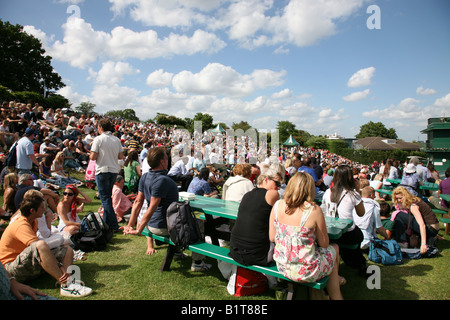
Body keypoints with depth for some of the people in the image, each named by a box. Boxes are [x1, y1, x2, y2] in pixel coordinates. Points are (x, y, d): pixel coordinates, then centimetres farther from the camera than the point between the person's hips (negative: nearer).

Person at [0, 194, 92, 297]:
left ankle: (64, 278, -30)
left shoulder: (33, 222, 12)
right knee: (40, 245, -38)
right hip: (11, 267, -10)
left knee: (67, 250, 1)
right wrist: (60, 265, -36)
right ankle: (65, 285, -41)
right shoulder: (21, 226, -21)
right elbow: (38, 246, -31)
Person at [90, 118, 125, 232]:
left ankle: (114, 225, -3)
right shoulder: (116, 139, 5)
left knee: (105, 198, 0)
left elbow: (93, 157, -13)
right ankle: (106, 222, 27)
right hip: (114, 171, 6)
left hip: (102, 171, -5)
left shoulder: (98, 139, -9)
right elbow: (120, 156, 5)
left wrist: (90, 155, 8)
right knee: (108, 197, 18)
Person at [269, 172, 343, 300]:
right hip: (305, 271, -5)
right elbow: (324, 244, -8)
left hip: (282, 266, 5)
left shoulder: (277, 205, -8)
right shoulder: (314, 210, -20)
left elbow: (272, 238, 0)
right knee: (334, 249, 26)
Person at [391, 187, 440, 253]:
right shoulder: (415, 200, 9)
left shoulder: (413, 206, -18)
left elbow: (422, 225, -27)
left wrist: (423, 244, -33)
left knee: (399, 215, -16)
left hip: (431, 229, -9)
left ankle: (402, 242, -11)